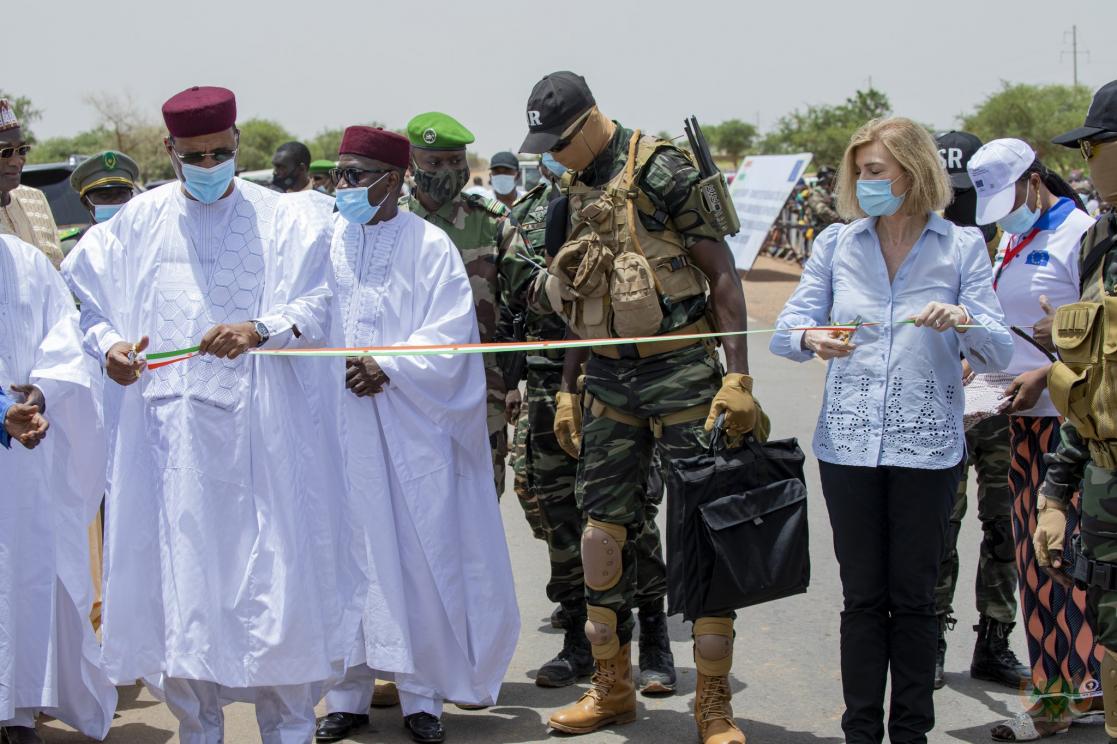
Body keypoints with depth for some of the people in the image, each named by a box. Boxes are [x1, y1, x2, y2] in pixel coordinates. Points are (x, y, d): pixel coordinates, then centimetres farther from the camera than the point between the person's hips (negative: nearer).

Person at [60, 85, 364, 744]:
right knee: (180, 568, 2)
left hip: (260, 427, -1)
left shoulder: (283, 219, 5)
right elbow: (81, 295, 13)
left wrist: (260, 330, -22)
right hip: (169, 428, 1)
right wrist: (109, 344, -8)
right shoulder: (137, 222, 9)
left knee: (274, 565, -1)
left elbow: (315, 304, -3)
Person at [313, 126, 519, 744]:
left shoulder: (429, 245, 2)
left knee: (419, 557, 0)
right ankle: (347, 692, 12)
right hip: (339, 427, 2)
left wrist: (389, 368, -16)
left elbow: (450, 334, -5)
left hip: (411, 429, -2)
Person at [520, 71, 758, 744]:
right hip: (608, 381, 7)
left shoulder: (660, 171, -11)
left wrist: (738, 375, -16)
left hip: (680, 372, -7)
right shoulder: (576, 193, 11)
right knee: (603, 530, 7)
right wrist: (568, 390, 18)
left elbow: (722, 273, -12)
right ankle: (611, 688, 21)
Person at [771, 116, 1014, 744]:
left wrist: (962, 320, -24)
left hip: (927, 447, -1)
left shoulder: (962, 247, 2)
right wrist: (812, 340, -22)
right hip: (849, 444, 1)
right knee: (862, 596, 7)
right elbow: (786, 329, 0)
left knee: (914, 597, 6)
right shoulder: (837, 244, 7)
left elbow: (1000, 352, -4)